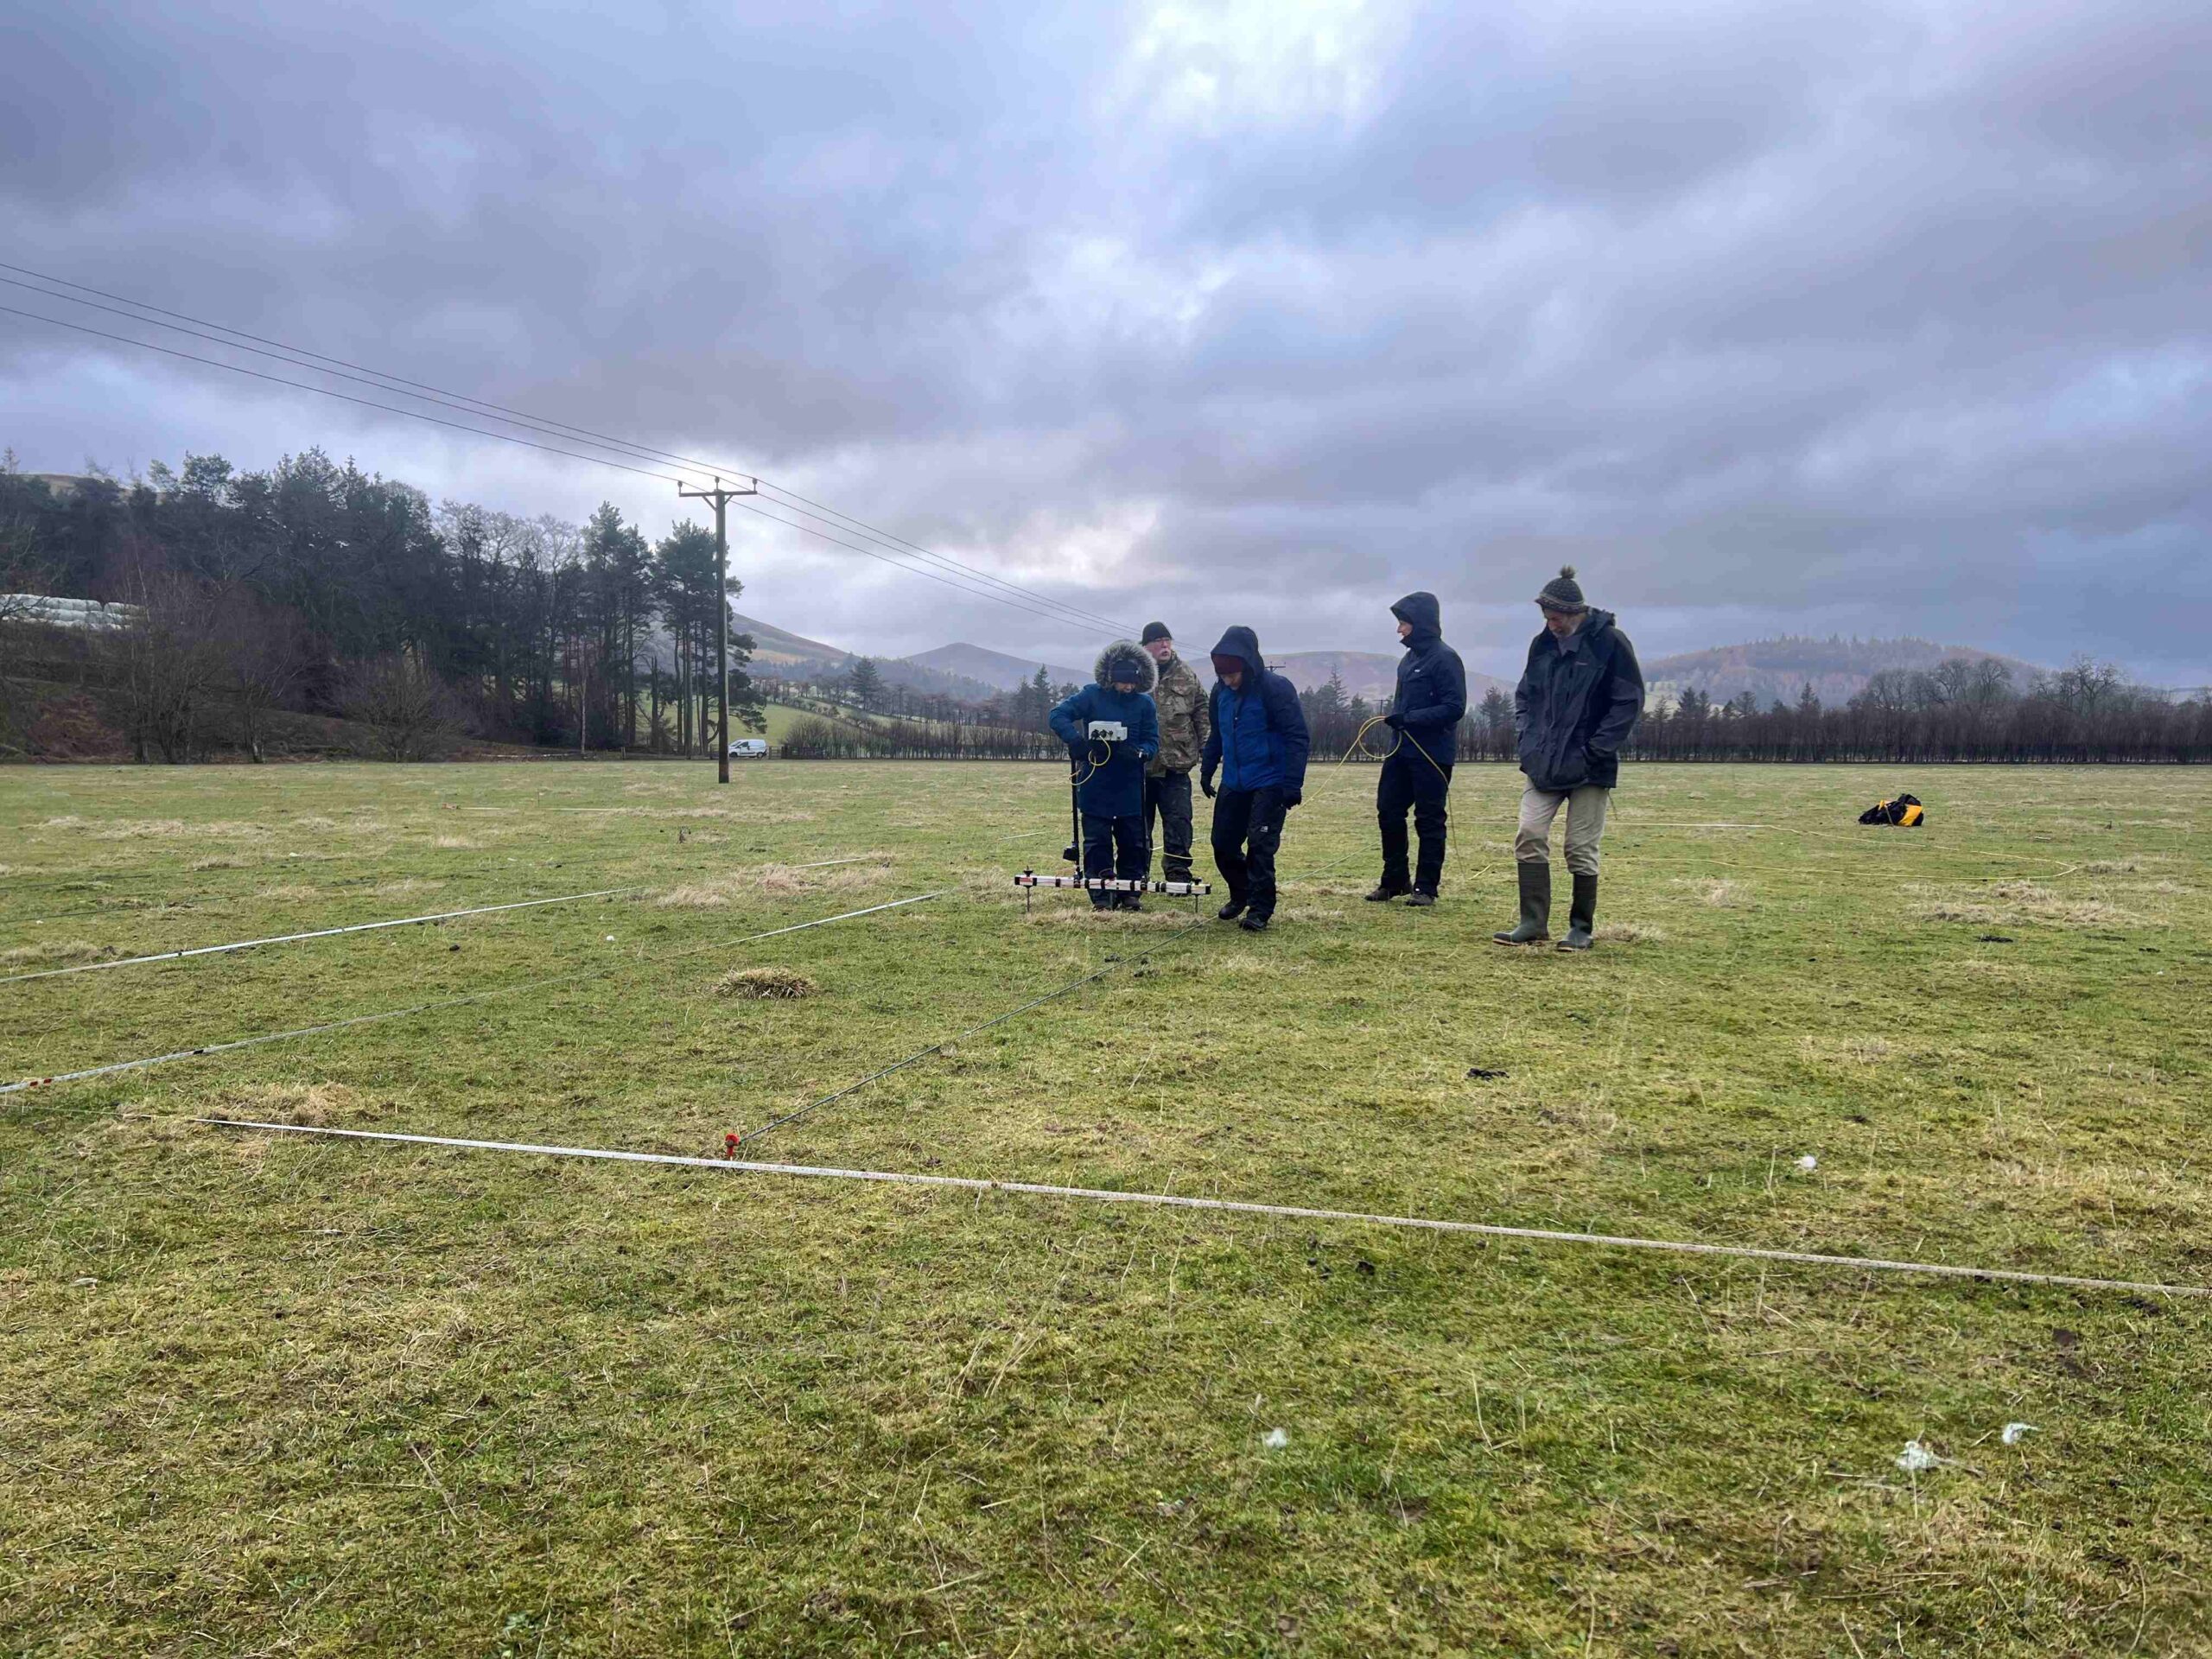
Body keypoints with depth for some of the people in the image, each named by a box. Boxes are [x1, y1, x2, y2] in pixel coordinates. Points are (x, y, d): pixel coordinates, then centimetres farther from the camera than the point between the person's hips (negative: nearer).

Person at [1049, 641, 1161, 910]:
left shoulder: (1144, 703, -1)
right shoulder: (1092, 695, -5)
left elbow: (1152, 742, 1)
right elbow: (1058, 716, -10)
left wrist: (1138, 752, -23)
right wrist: (1077, 741, -27)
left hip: (1130, 788, 1)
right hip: (1094, 786, -1)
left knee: (1133, 842, 8)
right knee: (1097, 842, 4)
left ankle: (1129, 893, 20)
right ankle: (1101, 896, 12)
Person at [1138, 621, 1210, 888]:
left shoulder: (1187, 676, 6)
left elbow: (1202, 711, 11)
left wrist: (1206, 746, 4)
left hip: (1176, 765, 1)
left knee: (1178, 821, 2)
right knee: (1139, 823, 9)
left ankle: (1178, 873, 11)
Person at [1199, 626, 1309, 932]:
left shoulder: (1276, 688, -17)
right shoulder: (1221, 691, 2)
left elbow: (1297, 739, -17)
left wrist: (1293, 784, -21)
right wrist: (1206, 770, 15)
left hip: (1269, 783, -6)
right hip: (1233, 783, 6)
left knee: (1260, 846, -7)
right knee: (1223, 843, 9)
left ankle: (1260, 909, 5)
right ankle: (1241, 895, 31)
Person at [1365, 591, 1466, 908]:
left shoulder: (1444, 658, -12)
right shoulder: (1409, 658, 13)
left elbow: (1454, 708, -18)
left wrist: (1409, 718, -22)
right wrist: (1395, 717, 3)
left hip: (1432, 754, -8)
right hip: (1402, 749, 8)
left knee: (1430, 820, 0)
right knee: (1389, 811, 8)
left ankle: (1426, 887, 8)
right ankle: (1394, 880, 20)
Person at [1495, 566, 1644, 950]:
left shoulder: (1610, 643, -9)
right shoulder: (1543, 644, 7)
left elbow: (1629, 701, -9)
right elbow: (1524, 695, 19)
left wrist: (1597, 750, -13)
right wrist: (1526, 739, 5)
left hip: (1589, 768, -5)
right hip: (1544, 763, 5)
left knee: (1581, 848, 0)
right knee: (1529, 836, -5)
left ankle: (1582, 928, 13)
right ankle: (1533, 923, 1)